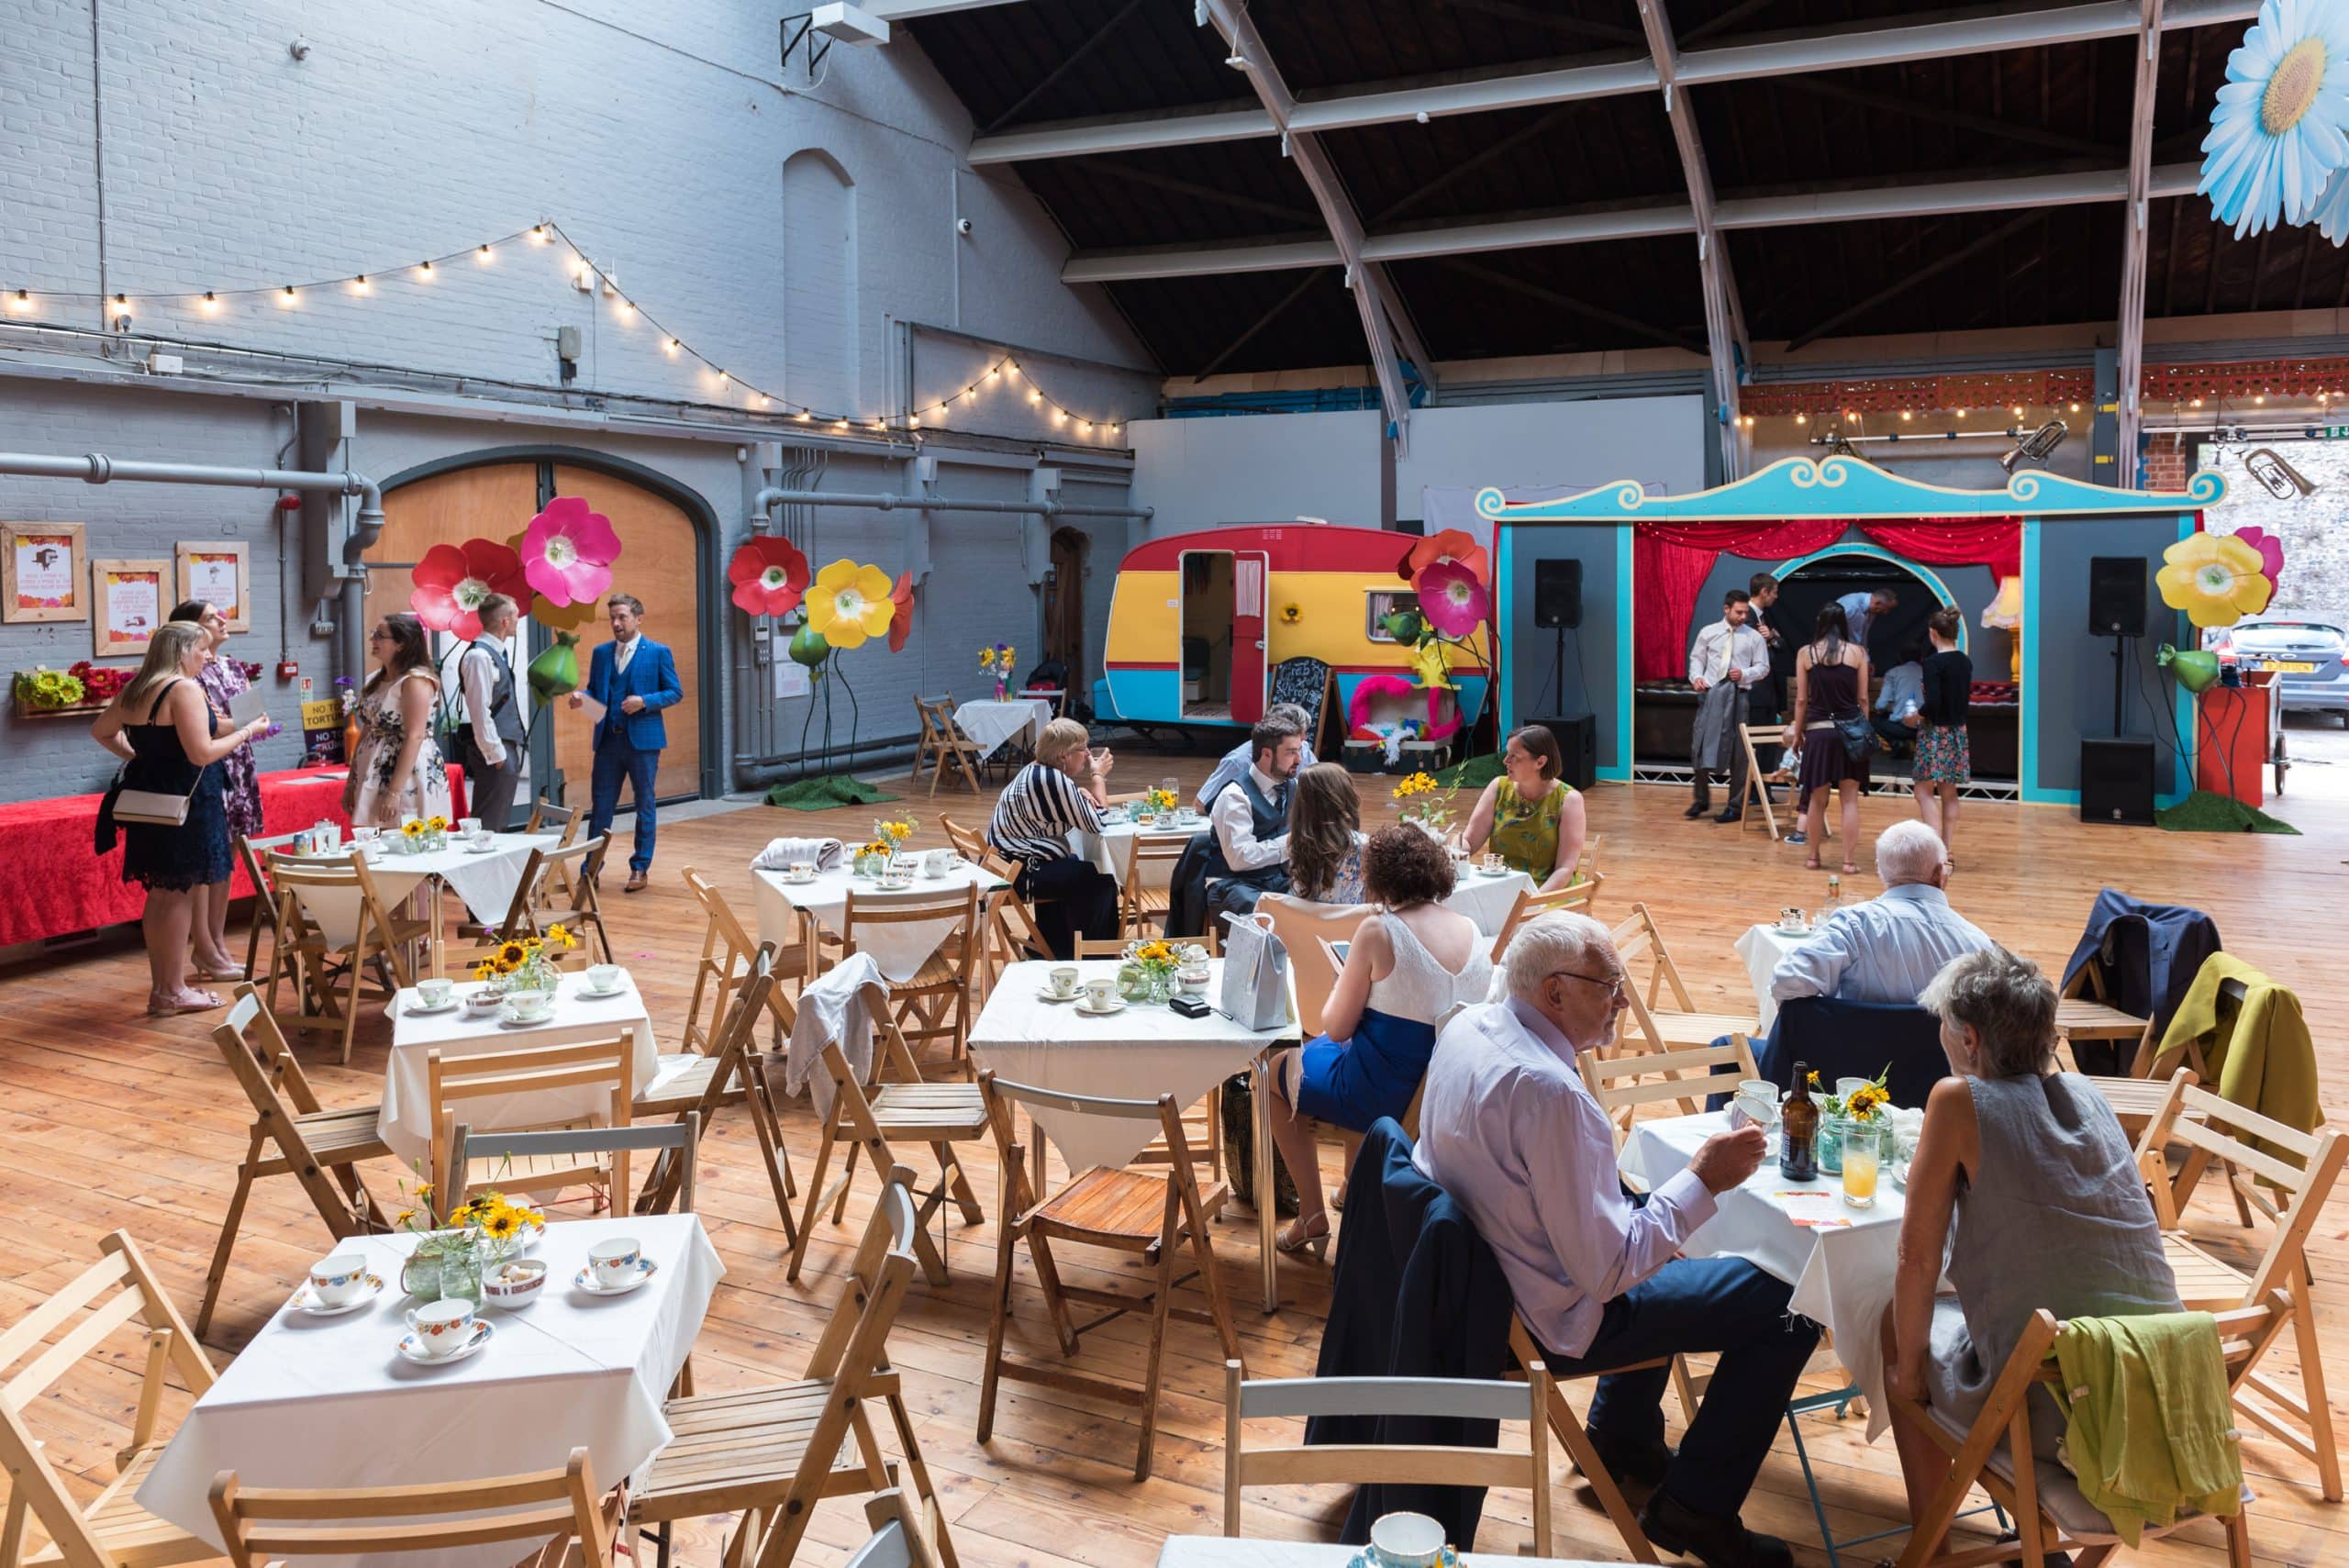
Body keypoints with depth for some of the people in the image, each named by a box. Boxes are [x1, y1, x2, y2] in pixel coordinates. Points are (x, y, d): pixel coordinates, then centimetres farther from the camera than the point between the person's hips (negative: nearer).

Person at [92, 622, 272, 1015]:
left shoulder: (135, 690, 11)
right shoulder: (185, 689, -16)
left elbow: (101, 732, 23)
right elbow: (202, 753, -21)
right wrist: (247, 731, -11)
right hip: (184, 803, -9)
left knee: (161, 892, 15)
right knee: (180, 893, -2)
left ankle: (159, 986, 22)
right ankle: (173, 992, 3)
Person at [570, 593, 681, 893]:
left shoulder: (658, 652, -1)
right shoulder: (601, 652, 11)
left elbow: (675, 692, -2)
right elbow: (594, 691, 14)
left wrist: (644, 701, -17)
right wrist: (581, 698, -8)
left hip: (642, 739, -3)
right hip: (608, 739, 4)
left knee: (644, 806, 6)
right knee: (600, 806, 4)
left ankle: (640, 868, 14)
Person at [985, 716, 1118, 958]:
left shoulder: (1036, 771, 10)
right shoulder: (1053, 780, -21)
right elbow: (1096, 823, -17)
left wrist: (1079, 793, -2)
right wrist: (1099, 776, -6)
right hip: (1017, 873, -11)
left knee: (1078, 865, 27)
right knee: (1100, 881, -9)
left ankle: (1049, 946, 33)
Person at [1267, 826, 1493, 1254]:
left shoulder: (1378, 931, -19)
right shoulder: (1471, 930, -1)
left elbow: (1337, 1028, -13)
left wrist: (1339, 987, 7)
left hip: (1381, 1095, -7)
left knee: (1275, 1071, 21)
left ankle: (1312, 1216, 23)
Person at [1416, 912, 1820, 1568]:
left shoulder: (1465, 1028, -5)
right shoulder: (1549, 1091, -33)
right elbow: (1604, 1270, -28)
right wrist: (1702, 1181, -20)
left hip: (1474, 1278, 9)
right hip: (1554, 1322, -9)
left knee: (1647, 1202, 34)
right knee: (1789, 1304, -2)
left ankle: (1624, 1439, 43)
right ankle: (1695, 1507, 12)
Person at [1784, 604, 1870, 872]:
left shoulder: (1805, 654, 1)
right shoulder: (1857, 652, 0)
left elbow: (1802, 699, 2)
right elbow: (1863, 698, 2)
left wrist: (1797, 734, 11)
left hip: (1818, 730, 0)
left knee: (1817, 798, 9)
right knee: (1850, 798, 3)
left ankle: (1814, 856, 17)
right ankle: (1848, 860, 1)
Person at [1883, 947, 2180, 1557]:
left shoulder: (1960, 1100, -12)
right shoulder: (2086, 1094, 6)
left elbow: (1918, 1259, -9)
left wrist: (1907, 1367, 3)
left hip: (2049, 1413, -6)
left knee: (1899, 1323, 19)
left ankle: (1929, 1545, 27)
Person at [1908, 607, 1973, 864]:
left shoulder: (1933, 662, -16)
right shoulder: (1965, 662, 6)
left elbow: (1932, 703, -22)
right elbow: (1964, 699, 12)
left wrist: (1916, 717, -6)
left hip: (1935, 732, -7)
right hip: (1958, 731, 7)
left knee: (1924, 790, -1)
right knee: (1949, 793, 13)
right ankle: (1949, 848, 18)